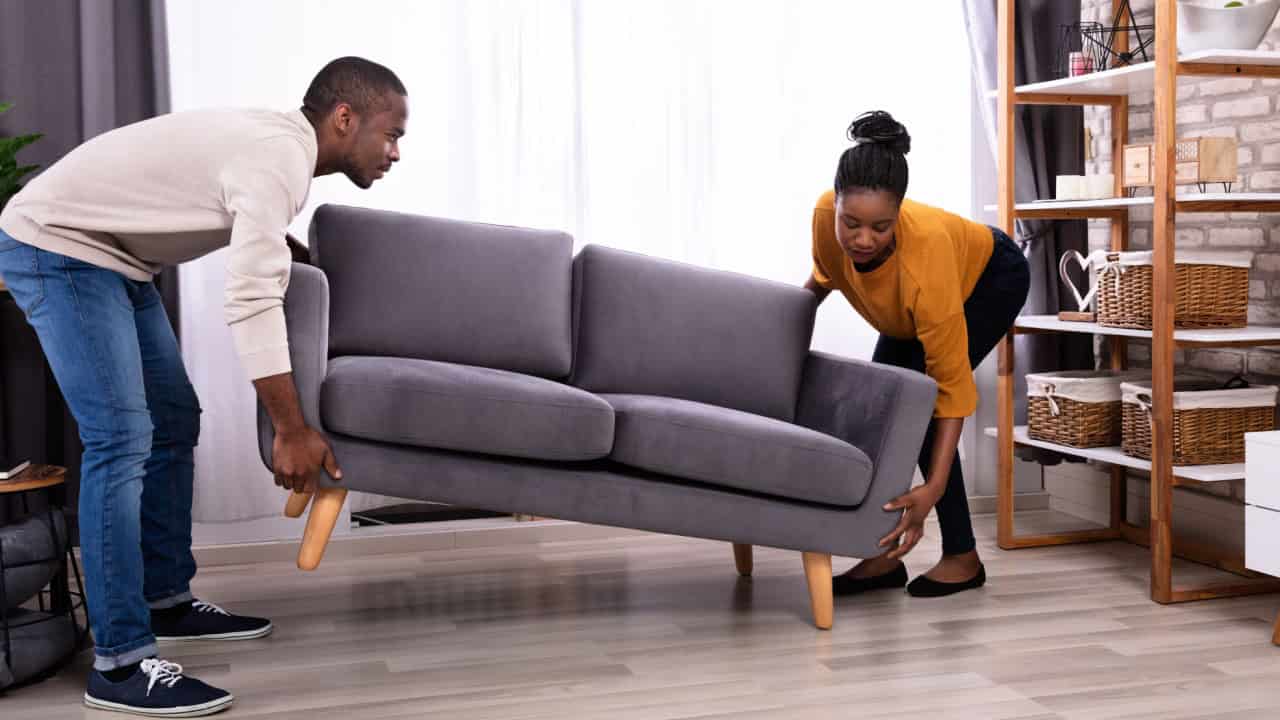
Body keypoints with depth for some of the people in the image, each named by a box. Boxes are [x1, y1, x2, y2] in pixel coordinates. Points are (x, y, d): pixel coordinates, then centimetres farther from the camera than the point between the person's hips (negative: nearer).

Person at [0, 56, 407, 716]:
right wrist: (292, 432, -26)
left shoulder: (280, 140, 5)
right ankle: (119, 663, -14)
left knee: (174, 421, 11)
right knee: (121, 439, -17)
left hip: (110, 255, 11)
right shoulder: (277, 161, -25)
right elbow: (252, 304, -30)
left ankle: (167, 600, 22)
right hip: (54, 244, -11)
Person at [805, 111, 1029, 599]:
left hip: (990, 278, -6)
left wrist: (934, 487, -44)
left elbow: (952, 383, -39)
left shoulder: (925, 252, -45)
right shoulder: (827, 213, -33)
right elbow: (824, 274, -4)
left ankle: (962, 557, -6)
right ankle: (885, 555, 1)